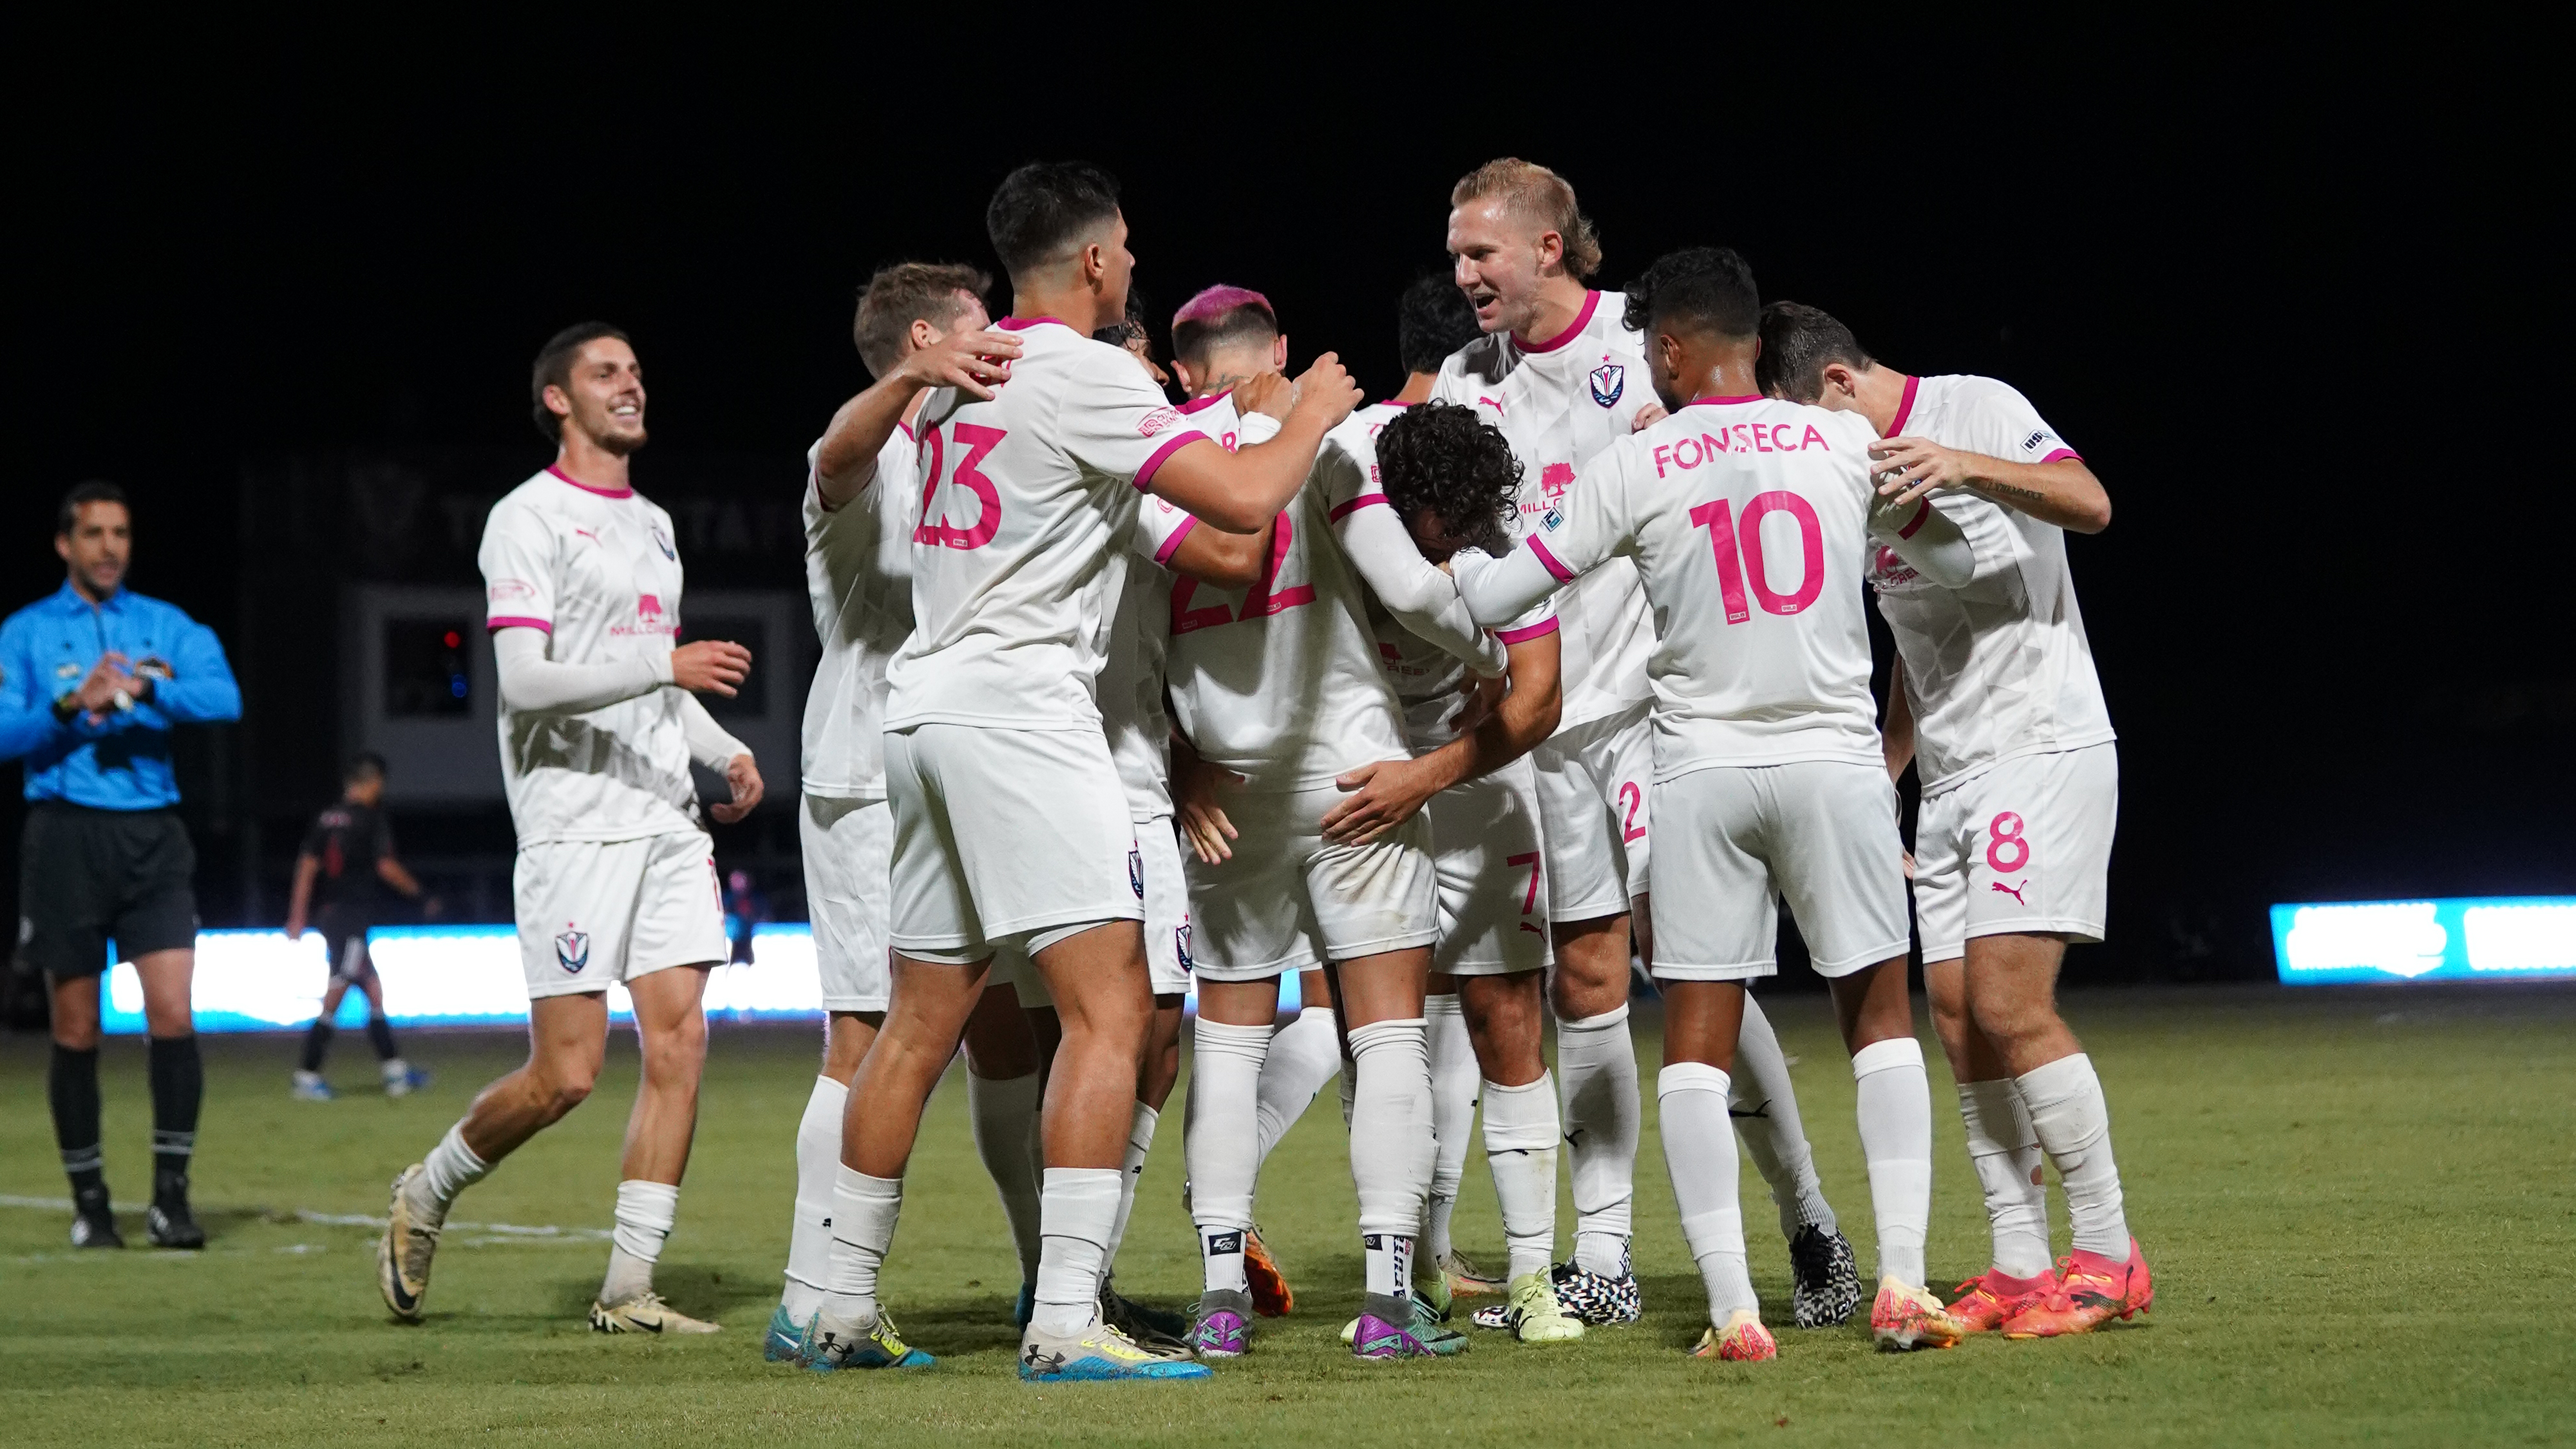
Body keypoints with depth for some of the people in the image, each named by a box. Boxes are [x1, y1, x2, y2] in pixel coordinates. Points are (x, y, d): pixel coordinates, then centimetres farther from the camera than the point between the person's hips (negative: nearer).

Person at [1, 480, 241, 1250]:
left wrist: (147, 689, -20)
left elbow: (225, 697, -6)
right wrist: (71, 706, -18)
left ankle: (170, 1196, -4)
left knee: (173, 1014, -11)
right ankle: (89, 1202, 13)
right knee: (77, 1031, 3)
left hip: (152, 837, 1)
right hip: (66, 836, -1)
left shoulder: (168, 628, 10)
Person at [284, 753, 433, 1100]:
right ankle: (306, 1077, -10)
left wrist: (297, 916, 8)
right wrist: (416, 890, 4)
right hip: (353, 913, -8)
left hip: (328, 914, 8)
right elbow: (386, 866, -11)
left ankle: (395, 1071, 18)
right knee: (335, 997, -8)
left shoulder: (326, 818, 11)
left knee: (373, 990, 14)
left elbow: (307, 866, 9)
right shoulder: (371, 818, -8)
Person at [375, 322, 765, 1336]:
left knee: (679, 1041, -4)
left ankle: (628, 1289, -1)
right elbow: (525, 684, -15)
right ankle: (425, 1196, 16)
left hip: (668, 820, 7)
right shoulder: (527, 520, -5)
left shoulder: (653, 526, 21)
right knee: (566, 1074, -9)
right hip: (573, 824, -7)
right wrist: (666, 665, -24)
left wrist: (726, 752, 13)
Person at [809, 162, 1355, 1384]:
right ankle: (1064, 1324, -19)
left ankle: (845, 1311, 19)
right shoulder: (1088, 377, -9)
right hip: (1020, 700, -9)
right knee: (1109, 1008, -10)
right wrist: (1313, 417, 5)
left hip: (921, 699, 9)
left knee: (920, 1026, 15)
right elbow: (1242, 501, -14)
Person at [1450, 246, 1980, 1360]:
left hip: (1702, 774, -1)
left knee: (1697, 1043, 4)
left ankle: (1732, 1309, -6)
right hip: (1835, 760, 1)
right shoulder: (1845, 446, 1)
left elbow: (1491, 598, 0)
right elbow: (1961, 558, 16)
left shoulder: (1631, 470, -3)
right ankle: (1903, 1282, 0)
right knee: (1880, 1021, 12)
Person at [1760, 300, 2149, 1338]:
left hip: (2045, 747, -8)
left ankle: (2109, 1258, -8)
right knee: (1958, 1020, 1)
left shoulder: (1979, 410, -8)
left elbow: (2089, 505, -25)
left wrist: (1968, 466, -38)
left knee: (2009, 1004, -16)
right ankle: (2018, 1267, 6)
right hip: (1948, 777, 8)